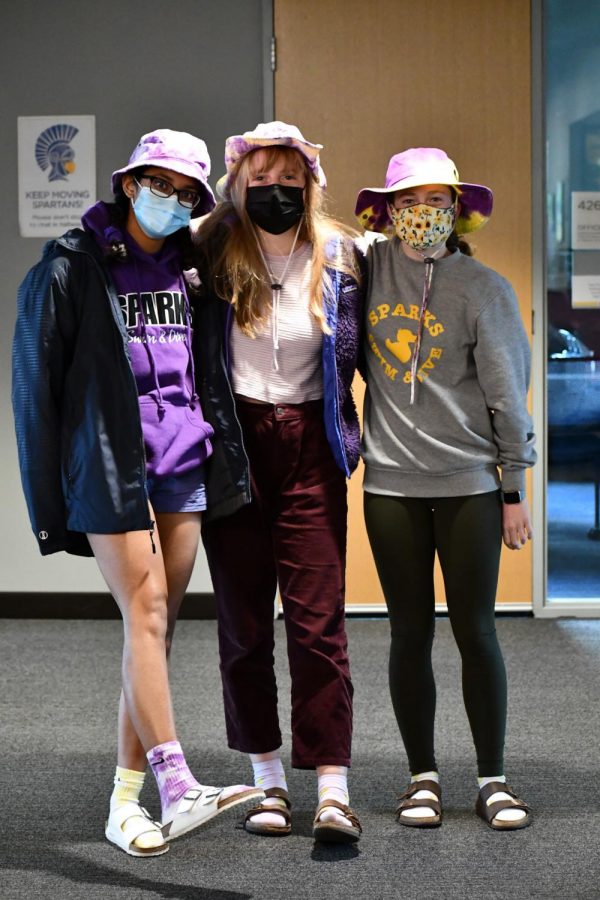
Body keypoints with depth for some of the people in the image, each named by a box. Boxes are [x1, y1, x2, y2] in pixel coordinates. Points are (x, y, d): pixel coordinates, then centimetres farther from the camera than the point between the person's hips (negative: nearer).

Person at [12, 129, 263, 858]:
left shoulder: (190, 268, 13)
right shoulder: (71, 267, 0)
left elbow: (208, 371, 21)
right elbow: (36, 385, -1)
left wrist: (218, 459, 9)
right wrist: (47, 499, -4)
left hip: (182, 464, 5)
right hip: (110, 463, -5)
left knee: (159, 626, 3)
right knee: (145, 615, -12)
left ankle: (126, 800, 8)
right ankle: (177, 788, -16)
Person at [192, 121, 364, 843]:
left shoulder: (338, 260, 4)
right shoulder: (212, 255, 0)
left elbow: (356, 352, 14)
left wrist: (349, 433, 5)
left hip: (309, 446, 0)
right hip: (232, 444, 0)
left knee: (319, 619, -6)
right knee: (243, 620, 6)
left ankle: (333, 790, -4)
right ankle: (267, 778, 17)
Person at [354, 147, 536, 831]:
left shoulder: (482, 288, -1)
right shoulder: (369, 269, 3)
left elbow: (507, 391, 1)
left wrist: (514, 490, 2)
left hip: (469, 481, -1)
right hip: (391, 482, 2)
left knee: (475, 630, 1)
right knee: (411, 632, 6)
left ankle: (493, 780, 11)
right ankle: (422, 777, 17)